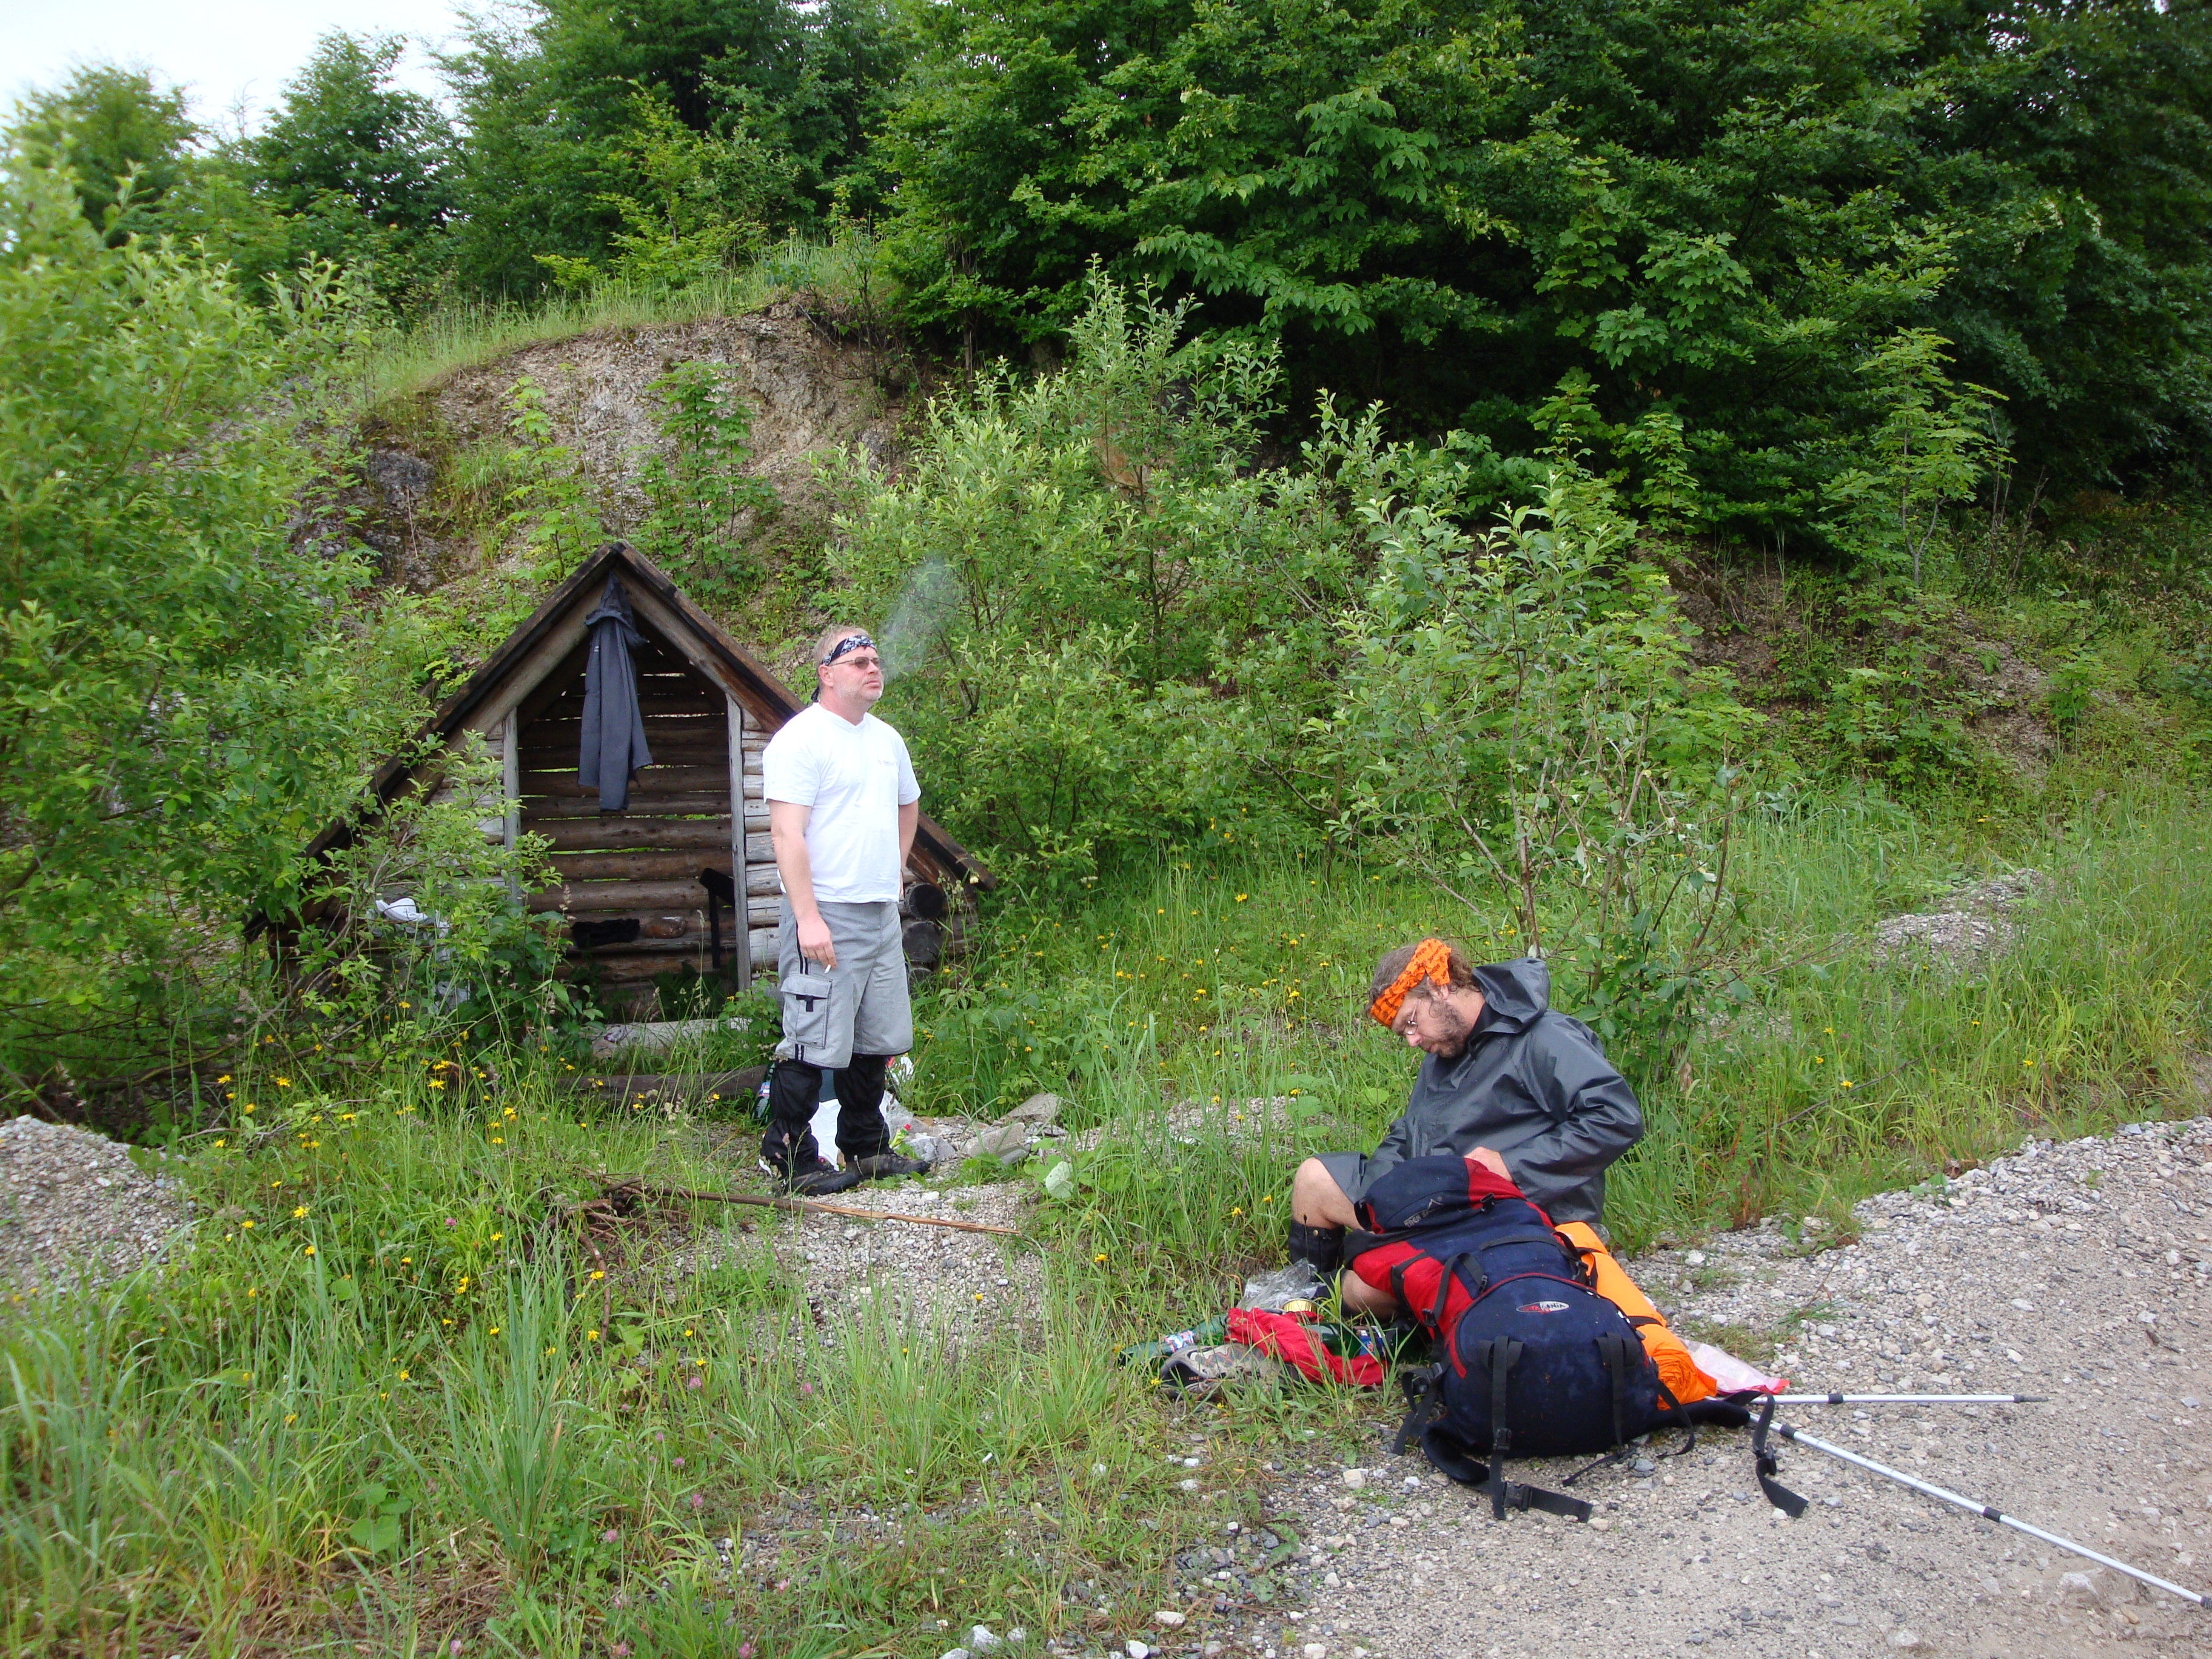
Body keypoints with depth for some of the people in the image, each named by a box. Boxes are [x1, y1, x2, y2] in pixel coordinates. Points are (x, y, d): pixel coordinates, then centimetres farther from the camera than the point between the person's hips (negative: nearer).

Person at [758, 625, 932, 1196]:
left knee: (877, 1040, 14)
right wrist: (807, 916, -24)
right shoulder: (801, 738, -10)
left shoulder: (886, 739, 16)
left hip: (882, 914, 8)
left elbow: (908, 807, 33)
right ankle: (789, 1158, 4)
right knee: (815, 1043, -7)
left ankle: (866, 1149, 26)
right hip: (827, 916, -8)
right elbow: (786, 833, -17)